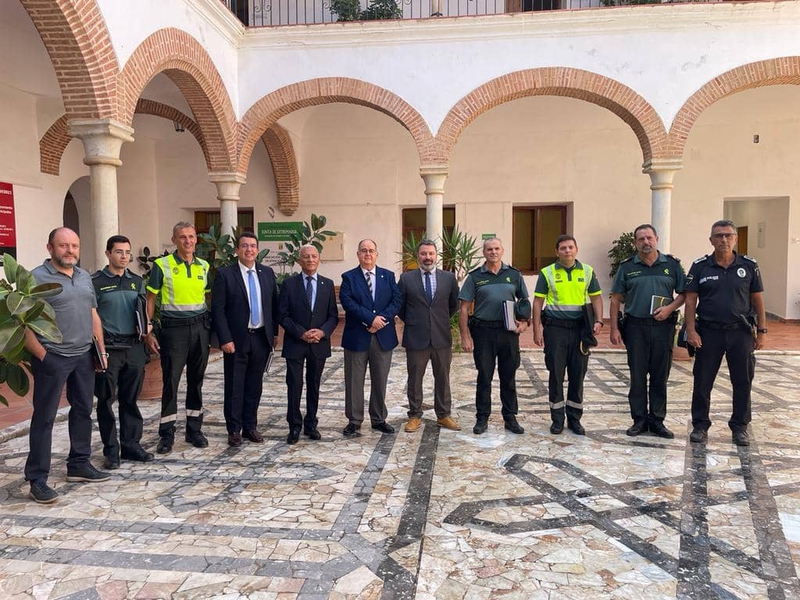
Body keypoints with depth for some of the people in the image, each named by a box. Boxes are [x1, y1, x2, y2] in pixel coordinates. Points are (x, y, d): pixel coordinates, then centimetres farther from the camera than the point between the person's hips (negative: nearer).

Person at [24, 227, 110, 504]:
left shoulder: (84, 277, 12)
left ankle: (79, 464, 28)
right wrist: (42, 357, -15)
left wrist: (101, 350, 11)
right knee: (44, 417, 1)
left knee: (83, 410, 14)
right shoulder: (37, 278, -9)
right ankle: (37, 478, 10)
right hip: (52, 358, -7)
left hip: (84, 356, 7)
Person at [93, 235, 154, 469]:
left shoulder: (137, 281, 12)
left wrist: (145, 327, -1)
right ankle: (111, 450, 13)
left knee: (130, 399, 11)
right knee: (106, 400, 3)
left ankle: (131, 444, 21)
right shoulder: (96, 282, -3)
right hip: (108, 348, -4)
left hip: (134, 347, 4)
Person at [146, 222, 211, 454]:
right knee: (170, 380, -1)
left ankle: (194, 429, 22)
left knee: (196, 380, 10)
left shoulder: (204, 266, 9)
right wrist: (149, 331, -6)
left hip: (200, 328, 4)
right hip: (173, 329, -4)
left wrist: (212, 328, 8)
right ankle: (166, 434, 11)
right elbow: (150, 300, 0)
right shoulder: (162, 265, -3)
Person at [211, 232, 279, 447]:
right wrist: (225, 339, -13)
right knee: (234, 387, 5)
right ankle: (234, 430, 19)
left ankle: (250, 426, 25)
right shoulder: (225, 274, -5)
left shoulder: (267, 273, 7)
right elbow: (217, 309, -8)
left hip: (262, 338, 4)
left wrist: (274, 333, 6)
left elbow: (274, 305, 11)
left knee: (254, 386, 12)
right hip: (236, 339, -3)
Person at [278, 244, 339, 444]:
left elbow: (333, 316, 5)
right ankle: (294, 427, 12)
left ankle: (311, 425, 24)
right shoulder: (289, 284, -1)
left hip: (319, 344, 2)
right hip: (295, 344, -2)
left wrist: (322, 332, -13)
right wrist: (301, 333, -14)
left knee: (314, 386, 12)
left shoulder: (328, 284, 6)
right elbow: (283, 315, -4)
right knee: (294, 386, -2)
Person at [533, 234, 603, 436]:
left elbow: (596, 298, 11)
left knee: (578, 375, 7)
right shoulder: (547, 273, 2)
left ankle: (574, 418, 20)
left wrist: (598, 321, -4)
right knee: (556, 374, 3)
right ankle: (557, 419, 15)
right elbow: (538, 301, 1)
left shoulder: (587, 271, 8)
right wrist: (537, 329, -5)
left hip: (580, 328, 2)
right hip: (555, 328, -2)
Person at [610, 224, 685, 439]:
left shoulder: (672, 265, 5)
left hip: (663, 326, 0)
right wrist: (614, 329, -2)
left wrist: (670, 308, -11)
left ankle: (657, 420, 18)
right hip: (636, 327, 0)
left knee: (660, 375, 7)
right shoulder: (626, 267, 4)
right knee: (637, 375, 5)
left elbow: (683, 293, 8)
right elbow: (616, 299, 4)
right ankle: (639, 419, 15)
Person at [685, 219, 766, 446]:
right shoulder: (700, 266, -1)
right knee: (702, 381, 5)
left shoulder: (749, 266, 3)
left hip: (741, 333, 1)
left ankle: (739, 427, 23)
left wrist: (762, 330, 2)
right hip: (709, 332, -1)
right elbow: (690, 300, -2)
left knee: (743, 382, 8)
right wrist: (691, 330, -9)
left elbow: (757, 300, 6)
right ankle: (700, 425, 18)